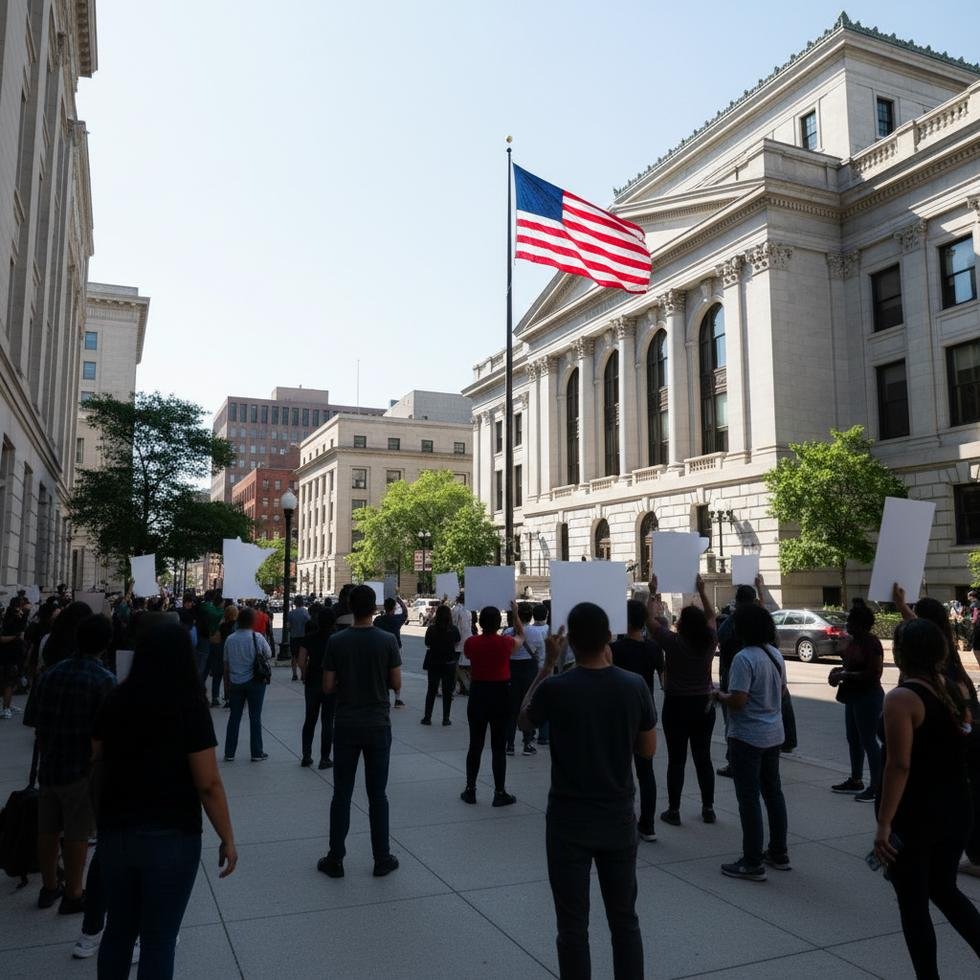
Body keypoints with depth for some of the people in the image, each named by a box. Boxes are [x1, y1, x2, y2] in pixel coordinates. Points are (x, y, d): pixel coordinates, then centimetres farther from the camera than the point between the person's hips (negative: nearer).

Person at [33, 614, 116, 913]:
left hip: (48, 765, 6)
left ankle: (48, 888, 29)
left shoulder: (50, 674, 4)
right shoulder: (103, 680, -16)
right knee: (76, 834, 6)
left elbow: (40, 722, 10)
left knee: (48, 830, 16)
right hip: (81, 768, -6)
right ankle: (73, 895, 17)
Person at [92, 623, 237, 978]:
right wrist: (227, 839, -5)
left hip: (114, 833, 5)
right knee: (158, 940, 10)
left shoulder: (115, 702, -2)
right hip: (171, 838, -4)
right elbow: (208, 785, -16)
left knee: (118, 930, 22)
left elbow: (97, 764, 7)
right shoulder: (190, 707, -15)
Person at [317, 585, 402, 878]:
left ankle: (335, 860, 16)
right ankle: (382, 859, 17)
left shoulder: (336, 641, -7)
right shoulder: (387, 640, -8)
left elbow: (328, 687, -5)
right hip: (378, 725, 0)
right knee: (377, 794, 9)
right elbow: (396, 683, -5)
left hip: (345, 726, 0)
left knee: (342, 794, 9)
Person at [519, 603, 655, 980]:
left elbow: (524, 721, 5)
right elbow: (648, 750, 3)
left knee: (573, 926, 10)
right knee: (624, 921, 18)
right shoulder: (634, 685, -10)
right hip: (619, 820, 3)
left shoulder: (554, 688, -17)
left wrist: (548, 663, 4)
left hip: (569, 822, -3)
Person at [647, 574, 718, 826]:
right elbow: (711, 616, 13)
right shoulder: (709, 642, -4)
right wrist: (702, 591, 18)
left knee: (676, 760, 2)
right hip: (704, 706, 4)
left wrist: (653, 595, 4)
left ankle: (674, 811, 8)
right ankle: (708, 809, 18)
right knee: (703, 758, 12)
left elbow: (651, 621, -5)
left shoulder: (674, 643, -15)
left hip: (677, 706, -4)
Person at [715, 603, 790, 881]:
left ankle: (753, 863, 8)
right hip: (773, 735, 8)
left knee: (749, 798, 0)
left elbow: (737, 701, -25)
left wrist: (719, 695, -7)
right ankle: (779, 853, 29)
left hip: (748, 738, -8)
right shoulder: (775, 653, 4)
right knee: (773, 792, 18)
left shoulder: (744, 658, -22)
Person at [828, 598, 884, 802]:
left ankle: (876, 787, 6)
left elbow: (874, 673, -22)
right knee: (853, 739, 17)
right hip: (854, 696, 10)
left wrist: (846, 675, -20)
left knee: (868, 741, -3)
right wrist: (840, 670, 1)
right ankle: (855, 781, 30)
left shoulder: (871, 643, -19)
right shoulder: (853, 640, 8)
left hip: (868, 697, -10)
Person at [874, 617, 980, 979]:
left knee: (913, 903, 9)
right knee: (943, 888, 25)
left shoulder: (901, 698, -19)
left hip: (915, 814, -7)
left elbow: (899, 766, -22)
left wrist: (884, 823, -19)